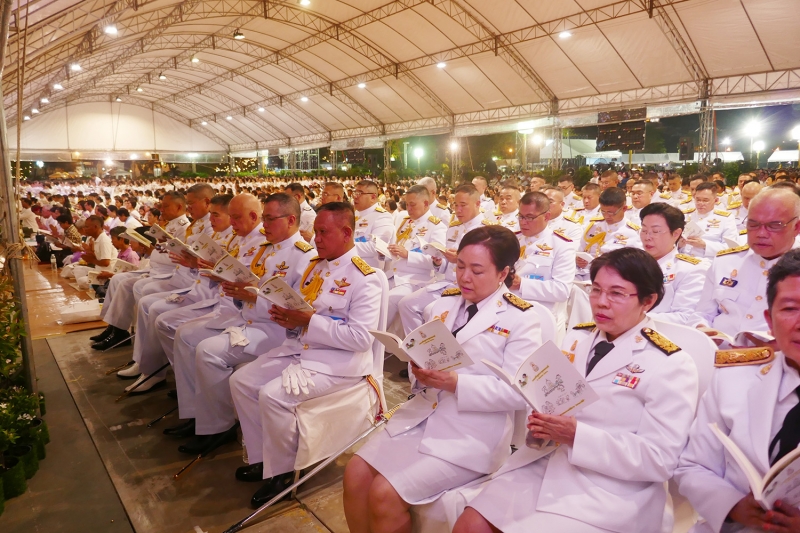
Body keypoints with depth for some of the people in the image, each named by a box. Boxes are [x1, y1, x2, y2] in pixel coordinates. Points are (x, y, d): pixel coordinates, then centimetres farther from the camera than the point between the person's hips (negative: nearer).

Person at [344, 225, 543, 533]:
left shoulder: (521, 319, -7)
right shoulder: (445, 303, 11)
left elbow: (518, 392, -13)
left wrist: (456, 383, -23)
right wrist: (419, 369, -12)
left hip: (472, 432, -6)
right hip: (421, 413, 6)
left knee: (385, 495, -16)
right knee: (356, 475, -8)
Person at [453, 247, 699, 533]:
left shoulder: (671, 365, -7)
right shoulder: (577, 338, 11)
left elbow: (660, 459, -13)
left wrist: (577, 436, -22)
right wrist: (542, 422, -10)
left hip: (608, 491, -5)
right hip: (544, 463, 5)